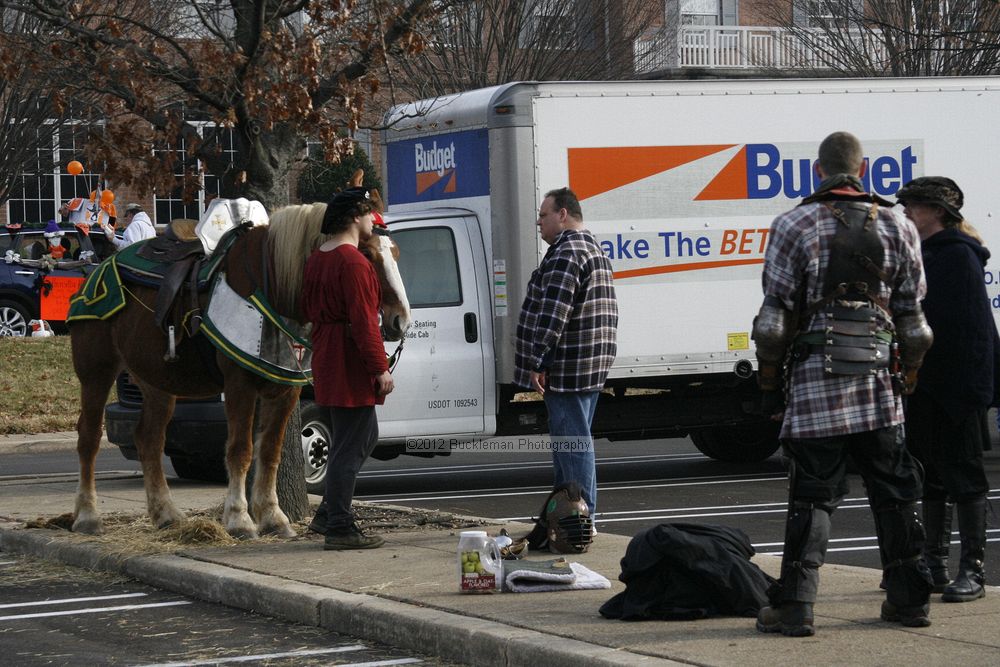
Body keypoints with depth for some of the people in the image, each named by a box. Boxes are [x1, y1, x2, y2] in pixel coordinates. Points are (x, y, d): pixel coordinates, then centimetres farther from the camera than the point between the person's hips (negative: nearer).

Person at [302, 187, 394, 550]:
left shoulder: (316, 258, 12)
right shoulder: (353, 262, -19)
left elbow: (307, 309, 21)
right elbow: (364, 321, -22)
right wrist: (380, 368, -20)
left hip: (327, 359, 10)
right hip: (351, 365, -10)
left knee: (365, 435, 21)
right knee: (349, 445, -4)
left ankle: (328, 513, 23)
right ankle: (339, 528, 0)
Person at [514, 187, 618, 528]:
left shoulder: (566, 253, -16)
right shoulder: (593, 250, 20)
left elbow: (552, 313, -23)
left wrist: (536, 361, -21)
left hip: (567, 368, -11)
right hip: (591, 366, 11)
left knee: (570, 441, -9)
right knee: (573, 440, 16)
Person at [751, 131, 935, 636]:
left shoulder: (794, 226, -1)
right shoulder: (897, 227, 8)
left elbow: (776, 317, -3)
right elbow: (911, 315, 10)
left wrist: (769, 383, 4)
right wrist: (907, 378, 18)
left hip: (814, 381, -2)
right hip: (878, 386, 2)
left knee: (811, 496, -2)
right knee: (893, 491, 11)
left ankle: (794, 606, -6)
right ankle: (909, 599, 16)